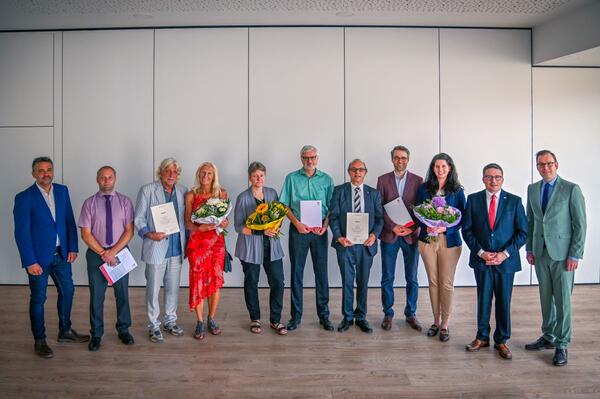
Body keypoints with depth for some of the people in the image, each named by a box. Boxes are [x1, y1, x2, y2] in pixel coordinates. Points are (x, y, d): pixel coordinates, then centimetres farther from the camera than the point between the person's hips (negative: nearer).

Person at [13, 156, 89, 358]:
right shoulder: (24, 198, -12)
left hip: (61, 254, 5)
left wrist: (72, 248, 1)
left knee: (67, 291, 15)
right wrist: (30, 262, -16)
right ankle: (40, 341, 23)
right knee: (38, 298, 8)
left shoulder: (62, 191, 3)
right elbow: (21, 233, -13)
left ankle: (65, 331, 34)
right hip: (39, 257, -5)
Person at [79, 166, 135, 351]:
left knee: (122, 294, 11)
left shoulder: (124, 201, -1)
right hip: (96, 253, 0)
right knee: (96, 296, 8)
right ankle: (96, 334, 24)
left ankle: (123, 330, 28)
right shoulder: (89, 203, -3)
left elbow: (129, 230, -5)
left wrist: (114, 251, -15)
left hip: (120, 253, 1)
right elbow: (85, 234, -5)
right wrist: (103, 253, -12)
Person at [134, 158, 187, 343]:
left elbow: (186, 218, 10)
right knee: (153, 289, 4)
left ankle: (170, 321, 30)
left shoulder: (182, 191, 7)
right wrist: (148, 234, -18)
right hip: (156, 248, -3)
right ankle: (153, 326, 19)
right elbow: (138, 218, -2)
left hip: (176, 248, 4)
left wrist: (187, 243, 6)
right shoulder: (147, 190, -3)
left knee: (173, 287, 13)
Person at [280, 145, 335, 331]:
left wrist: (325, 225, -10)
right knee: (296, 272, 5)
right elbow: (284, 205, 2)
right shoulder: (292, 178, 4)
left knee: (321, 272, 5)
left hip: (319, 231, 1)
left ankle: (324, 315, 16)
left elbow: (331, 207, 5)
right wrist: (297, 223, -11)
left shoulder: (326, 179, 6)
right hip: (298, 230, 0)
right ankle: (296, 315, 14)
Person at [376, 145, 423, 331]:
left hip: (411, 235, 0)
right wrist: (392, 227, -12)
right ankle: (388, 314, 19)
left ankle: (411, 314, 22)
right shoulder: (383, 180, 4)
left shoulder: (418, 180, 4)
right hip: (389, 234, 0)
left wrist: (412, 228, -11)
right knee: (387, 278, 6)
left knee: (412, 279, 7)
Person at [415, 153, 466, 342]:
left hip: (449, 240, -1)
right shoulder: (424, 188, 4)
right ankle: (436, 321, 22)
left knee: (446, 283, 2)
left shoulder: (457, 190, 1)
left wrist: (444, 228, -15)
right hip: (427, 239, 1)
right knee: (433, 282, 8)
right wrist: (426, 227, -14)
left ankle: (445, 324, 15)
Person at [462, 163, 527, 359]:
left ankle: (501, 340, 24)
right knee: (483, 300, 11)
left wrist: (505, 253, -11)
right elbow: (467, 230, 1)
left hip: (506, 260, 0)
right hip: (481, 260, 1)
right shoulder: (473, 199, 1)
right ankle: (482, 337, 27)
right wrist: (481, 252, -10)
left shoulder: (514, 201, 0)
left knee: (503, 302, 9)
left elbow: (522, 232, -1)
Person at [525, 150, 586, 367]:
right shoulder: (532, 189, 9)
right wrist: (529, 249, 9)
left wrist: (575, 255, -11)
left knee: (562, 299, 0)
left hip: (562, 252, -4)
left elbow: (580, 224, -7)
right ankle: (548, 337, 26)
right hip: (540, 252, 5)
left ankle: (562, 345, 11)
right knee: (546, 297, 13)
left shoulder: (571, 189, -6)